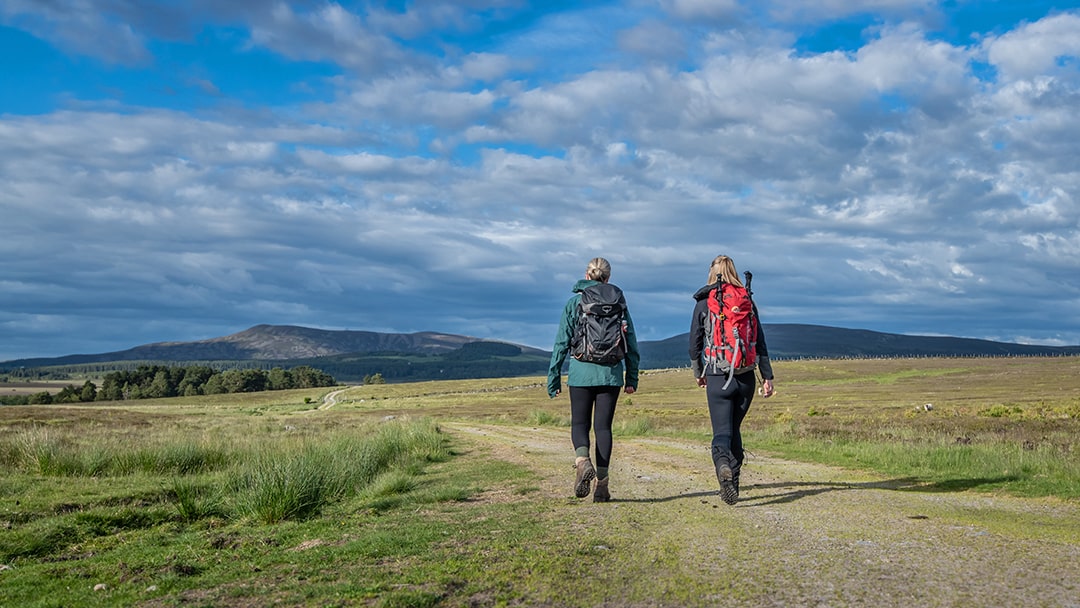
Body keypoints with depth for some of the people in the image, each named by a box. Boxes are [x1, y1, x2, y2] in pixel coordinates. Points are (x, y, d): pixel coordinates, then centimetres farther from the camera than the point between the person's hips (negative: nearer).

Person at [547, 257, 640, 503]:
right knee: (603, 426, 7)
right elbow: (631, 342, 7)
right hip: (611, 374, 2)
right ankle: (602, 483, 3)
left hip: (581, 373, -1)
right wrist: (631, 378, 12)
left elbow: (562, 342, -1)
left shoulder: (574, 302, 1)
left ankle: (582, 461, -21)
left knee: (579, 423, 9)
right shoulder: (618, 302, 6)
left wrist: (554, 378, 4)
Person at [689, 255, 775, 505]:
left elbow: (695, 342, 4)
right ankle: (734, 480, 19)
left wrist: (698, 372, 18)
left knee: (722, 431, -2)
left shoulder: (703, 303, 0)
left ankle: (723, 467, -32)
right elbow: (760, 342, 4)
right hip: (746, 378, 3)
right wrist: (767, 377, 6)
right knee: (734, 429, 18)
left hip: (717, 378, -3)